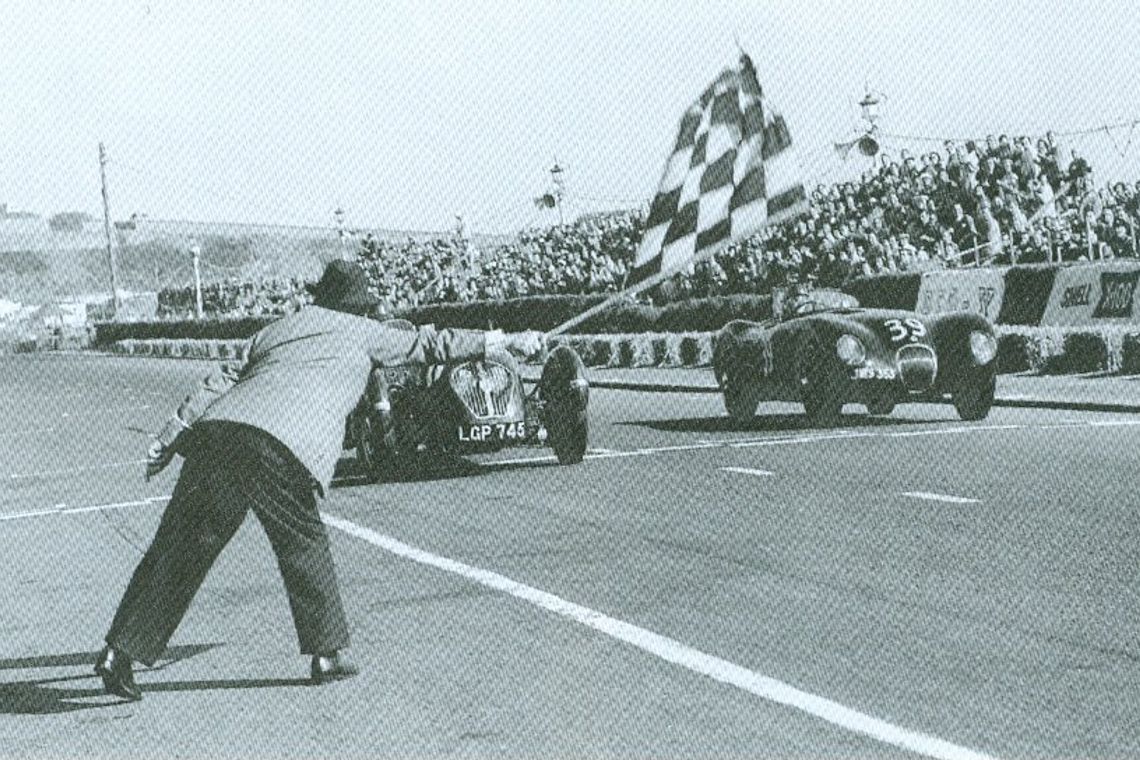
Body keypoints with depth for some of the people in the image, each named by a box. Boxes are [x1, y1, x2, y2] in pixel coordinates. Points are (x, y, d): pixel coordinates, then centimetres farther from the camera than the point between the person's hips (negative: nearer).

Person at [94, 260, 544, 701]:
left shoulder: (276, 329, 32)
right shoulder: (362, 333, 19)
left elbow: (221, 383, 26)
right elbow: (430, 345, 22)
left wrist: (169, 438, 23)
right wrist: (506, 342, 29)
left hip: (216, 432, 5)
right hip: (278, 450, -5)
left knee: (178, 550, 7)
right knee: (304, 542, 12)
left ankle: (119, 653, 8)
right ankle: (326, 654, 16)